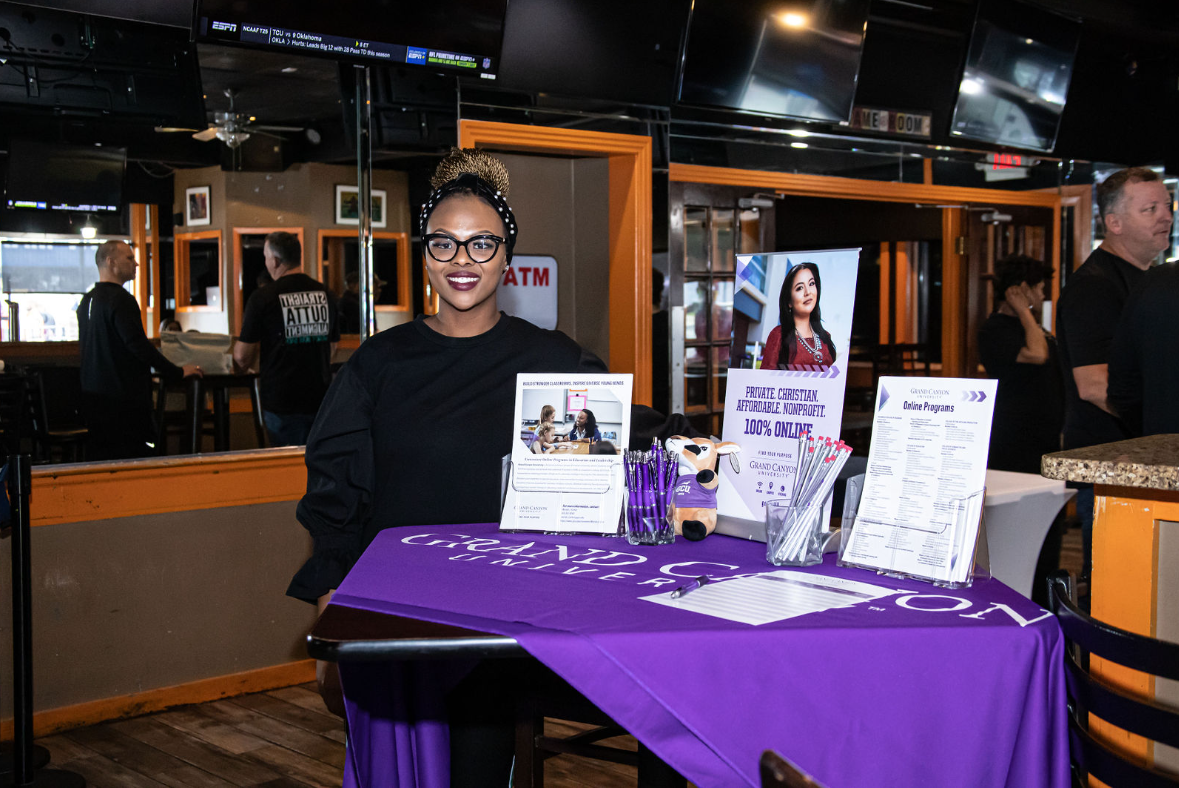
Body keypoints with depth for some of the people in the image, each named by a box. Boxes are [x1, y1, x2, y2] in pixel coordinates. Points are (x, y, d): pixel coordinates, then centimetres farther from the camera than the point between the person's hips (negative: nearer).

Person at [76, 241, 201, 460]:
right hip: (121, 398, -9)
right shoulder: (120, 299, -15)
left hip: (92, 395, 9)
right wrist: (178, 372, -13)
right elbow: (139, 345, -20)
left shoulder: (87, 300, 13)